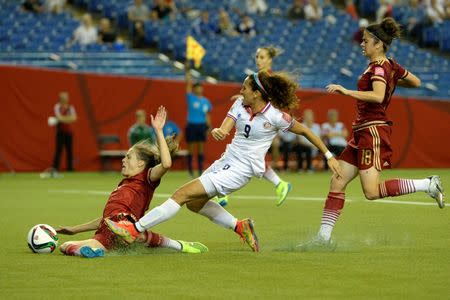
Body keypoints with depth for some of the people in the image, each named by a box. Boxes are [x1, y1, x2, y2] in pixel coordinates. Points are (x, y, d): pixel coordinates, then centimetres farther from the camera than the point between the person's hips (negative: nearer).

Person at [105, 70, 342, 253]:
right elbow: (225, 129, -8)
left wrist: (329, 156, 3)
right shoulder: (240, 104, 2)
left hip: (241, 169, -8)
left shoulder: (276, 116, -14)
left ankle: (135, 230, -11)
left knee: (183, 194, -14)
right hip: (226, 161, 8)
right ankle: (240, 227, 27)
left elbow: (305, 131, -2)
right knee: (194, 203, 19)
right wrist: (217, 132, -33)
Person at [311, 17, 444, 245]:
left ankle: (427, 184, -6)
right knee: (337, 183, 5)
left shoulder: (378, 67, -14)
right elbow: (416, 82, 26)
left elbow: (378, 96, -32)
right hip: (362, 133, 10)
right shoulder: (391, 66, 13)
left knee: (372, 192, -14)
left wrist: (347, 92, -34)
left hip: (373, 132, -10)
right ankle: (323, 236, 5)